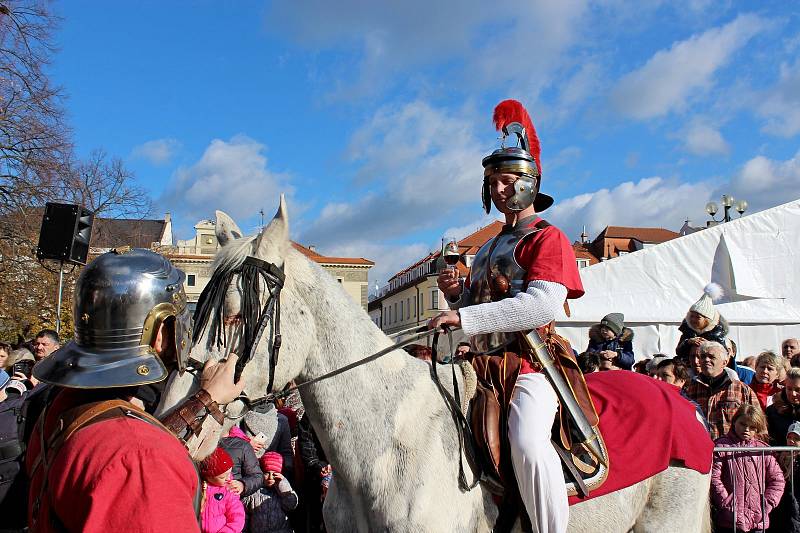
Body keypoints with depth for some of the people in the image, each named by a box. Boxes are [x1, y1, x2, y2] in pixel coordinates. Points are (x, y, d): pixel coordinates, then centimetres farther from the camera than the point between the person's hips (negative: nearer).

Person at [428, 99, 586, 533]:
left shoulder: (547, 238, -3)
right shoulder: (489, 249, 22)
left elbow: (543, 304, -21)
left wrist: (465, 317, -24)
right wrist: (457, 294, 5)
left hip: (529, 366, -8)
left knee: (527, 441, -35)